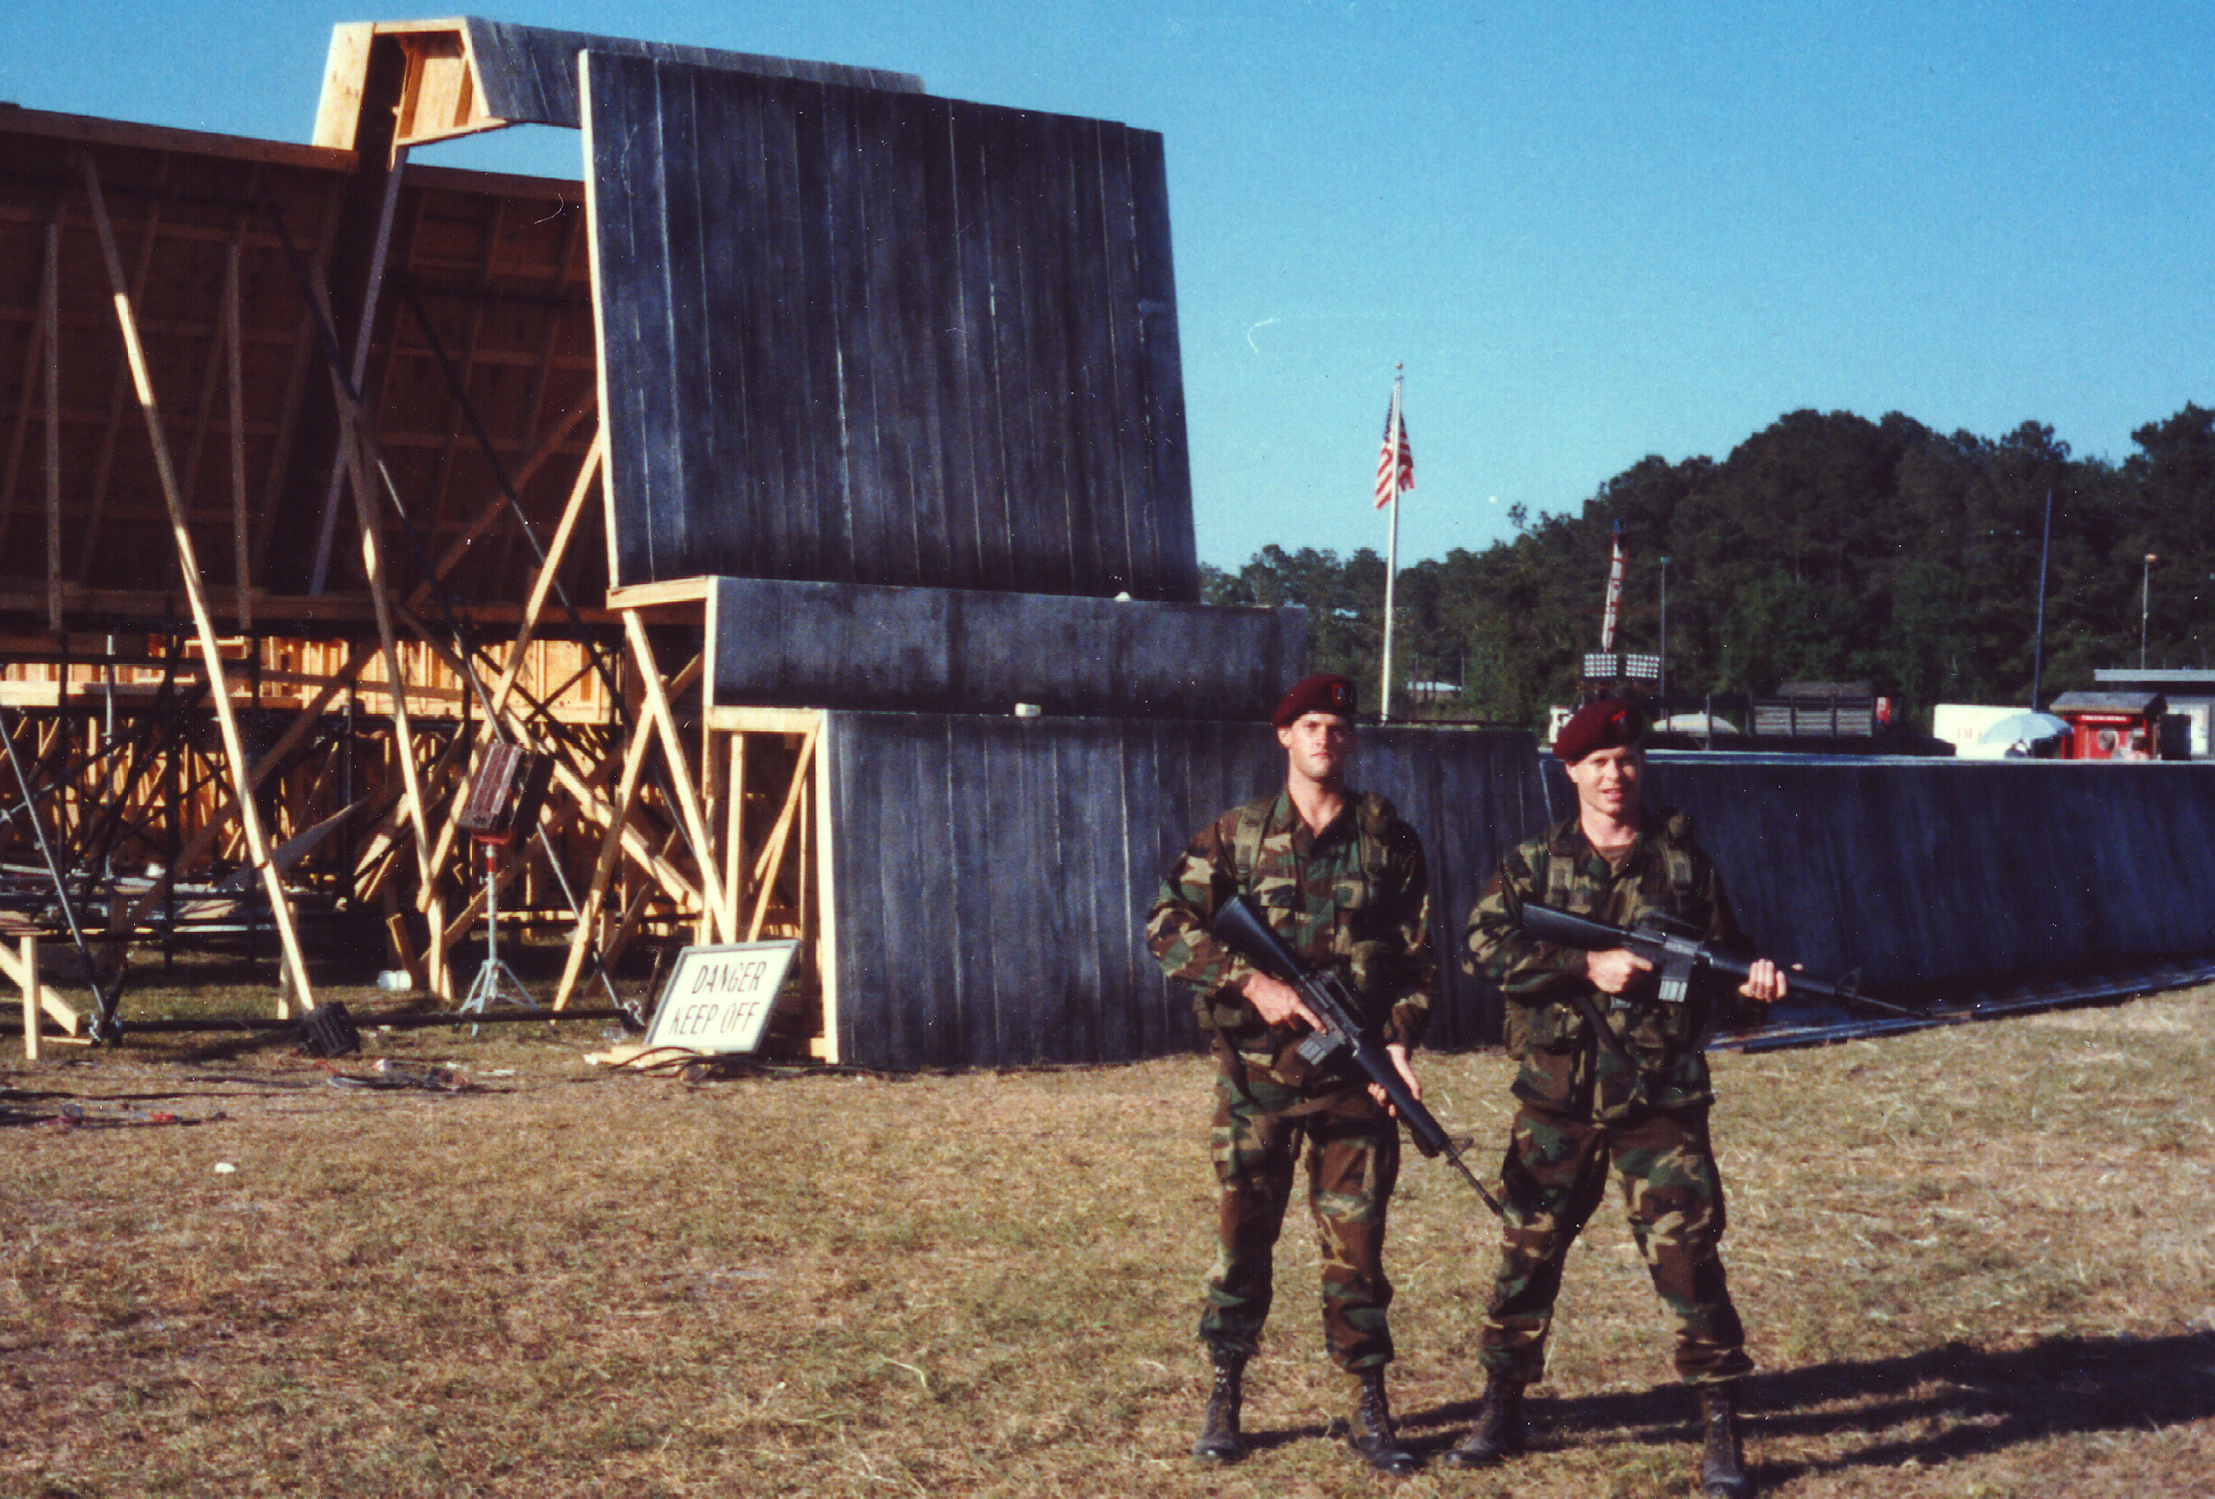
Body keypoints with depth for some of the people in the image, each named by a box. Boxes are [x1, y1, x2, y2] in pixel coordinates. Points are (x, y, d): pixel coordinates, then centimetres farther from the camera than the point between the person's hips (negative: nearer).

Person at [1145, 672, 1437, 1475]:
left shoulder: (1389, 839, 6)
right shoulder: (1234, 835, 4)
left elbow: (1418, 957, 6)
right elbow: (1167, 926, -4)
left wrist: (1398, 1041, -9)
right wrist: (1252, 983, -15)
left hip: (1353, 1076, 0)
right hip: (1256, 1075, 0)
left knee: (1356, 1242, 3)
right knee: (1242, 1236, 6)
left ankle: (1369, 1408, 12)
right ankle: (1224, 1397, 18)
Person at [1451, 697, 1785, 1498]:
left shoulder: (1683, 861, 5)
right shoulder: (1535, 862, 4)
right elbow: (1487, 944, -11)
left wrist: (1751, 987, -13)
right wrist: (1587, 966, -19)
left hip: (1661, 1101, -1)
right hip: (1556, 1100, 1)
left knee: (1688, 1253, -5)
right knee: (1527, 1250, 8)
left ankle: (1722, 1432, 4)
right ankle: (1501, 1410, 23)